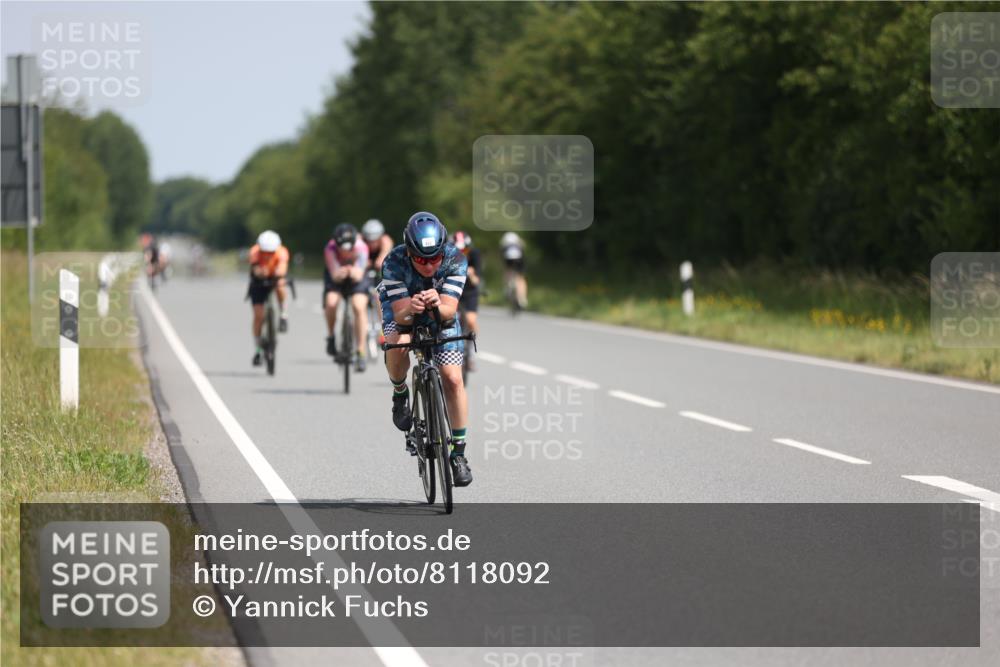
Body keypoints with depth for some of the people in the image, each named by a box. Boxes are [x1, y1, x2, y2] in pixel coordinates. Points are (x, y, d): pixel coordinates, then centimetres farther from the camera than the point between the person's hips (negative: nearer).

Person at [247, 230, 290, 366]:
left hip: (274, 278, 0)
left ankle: (283, 315, -11)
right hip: (259, 283, 0)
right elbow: (255, 268, -50)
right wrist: (259, 271, -73)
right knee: (258, 315, -8)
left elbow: (282, 265, -51)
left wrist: (280, 275, -72)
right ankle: (258, 349, 7)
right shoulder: (255, 252, -32)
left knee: (279, 287, -36)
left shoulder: (282, 252, -31)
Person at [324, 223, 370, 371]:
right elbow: (335, 275, -40)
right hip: (336, 277, 0)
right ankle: (331, 336, 0)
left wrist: (355, 272, -61)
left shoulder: (361, 247, -32)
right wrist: (340, 273, -62)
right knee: (331, 303, -28)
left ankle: (360, 353, -16)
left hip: (356, 277, 0)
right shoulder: (331, 248, -32)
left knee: (359, 307, -23)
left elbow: (359, 275, -38)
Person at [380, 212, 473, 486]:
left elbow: (450, 309, -35)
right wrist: (410, 310, -58)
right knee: (399, 344, -35)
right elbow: (400, 314, -34)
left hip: (440, 315, 1)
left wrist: (438, 305, -59)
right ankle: (400, 394, -4)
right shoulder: (394, 262, -33)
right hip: (402, 311, -1)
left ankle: (458, 451, 1)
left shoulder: (456, 260, -30)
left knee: (453, 378, -12)